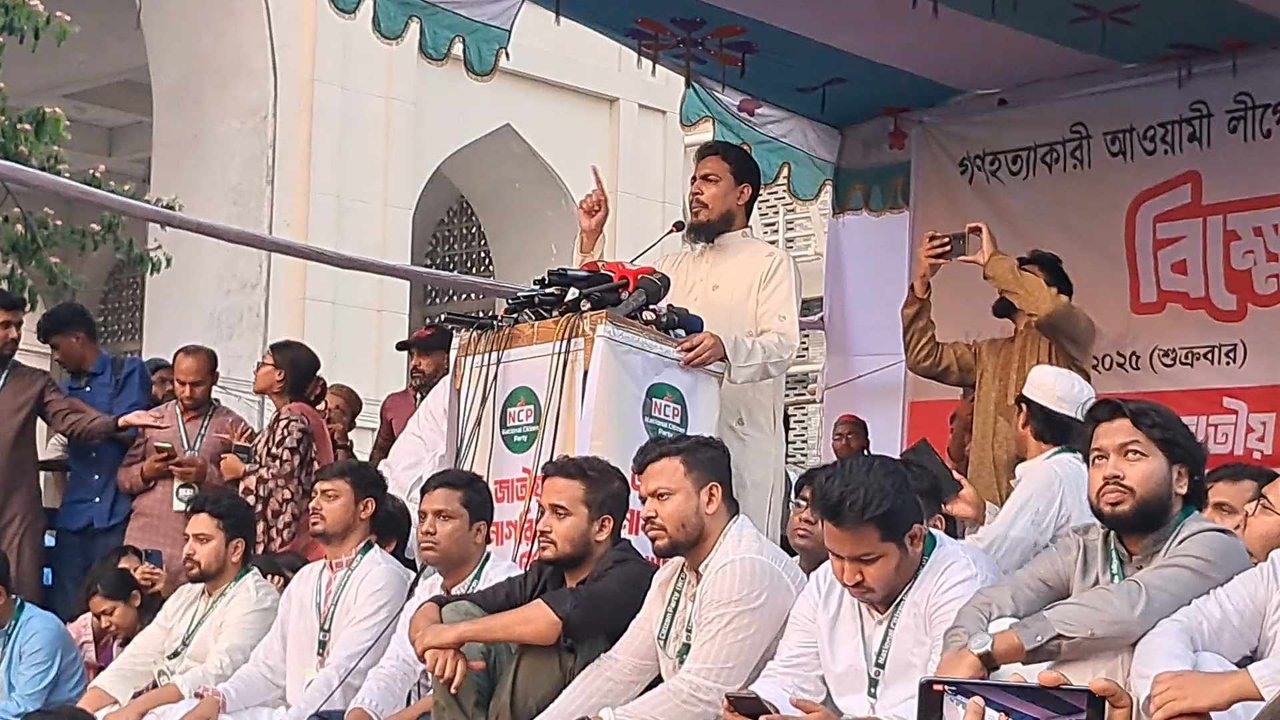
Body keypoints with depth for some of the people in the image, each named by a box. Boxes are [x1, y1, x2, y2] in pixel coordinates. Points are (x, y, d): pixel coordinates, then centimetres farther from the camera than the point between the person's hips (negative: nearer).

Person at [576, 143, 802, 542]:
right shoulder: (673, 265, 26)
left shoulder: (771, 262, 5)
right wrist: (591, 239, 16)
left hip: (739, 437, -5)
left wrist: (726, 347, -30)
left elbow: (781, 345, -10)